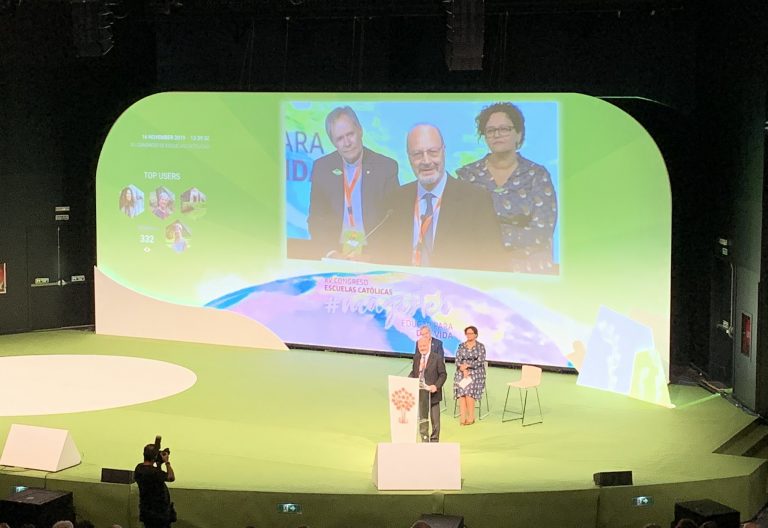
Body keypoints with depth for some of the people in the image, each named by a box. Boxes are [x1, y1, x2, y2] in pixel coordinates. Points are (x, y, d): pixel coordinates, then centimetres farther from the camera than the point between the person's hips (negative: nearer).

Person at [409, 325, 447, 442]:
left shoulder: (437, 358, -11)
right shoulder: (416, 357, 5)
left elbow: (443, 374, -9)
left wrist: (436, 386, -23)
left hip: (432, 392, -4)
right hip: (419, 393, 4)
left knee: (435, 420, 7)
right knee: (421, 419, 12)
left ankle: (434, 441, 20)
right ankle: (424, 440, 23)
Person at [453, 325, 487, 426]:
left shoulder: (480, 346, 3)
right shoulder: (461, 346, 12)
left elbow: (480, 361, -5)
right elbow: (457, 360, 5)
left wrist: (467, 365, -10)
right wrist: (463, 370, -12)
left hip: (475, 373, -3)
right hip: (462, 372, 3)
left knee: (469, 393, -21)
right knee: (461, 393, -19)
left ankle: (471, 417, -14)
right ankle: (462, 417, -22)